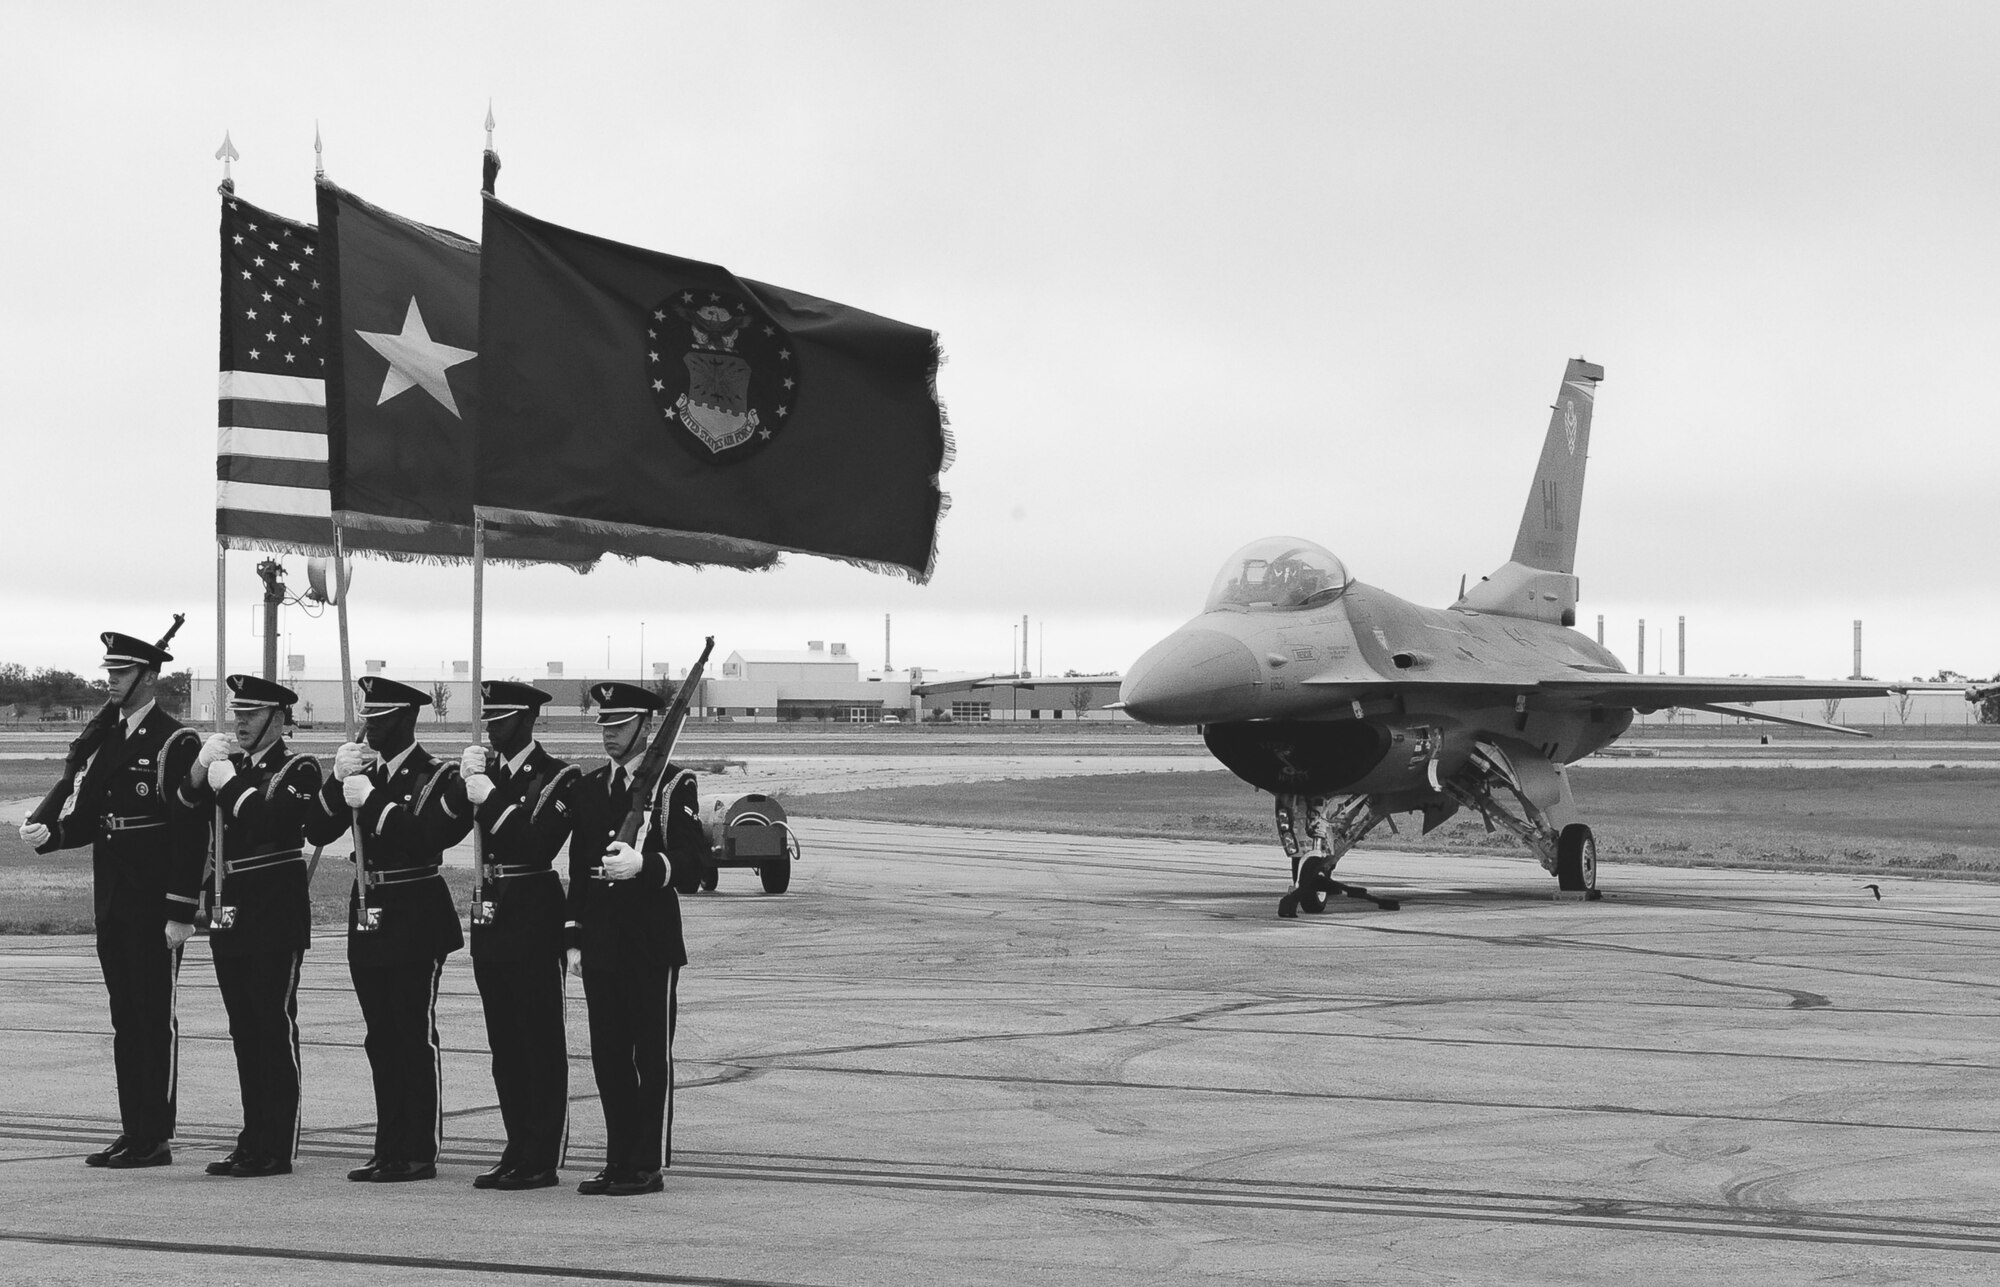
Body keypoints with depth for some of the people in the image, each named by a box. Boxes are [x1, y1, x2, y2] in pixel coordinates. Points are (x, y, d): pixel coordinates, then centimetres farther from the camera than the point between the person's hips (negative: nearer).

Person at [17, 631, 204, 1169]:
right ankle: (133, 1131, 17)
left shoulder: (177, 743, -9)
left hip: (154, 902, -8)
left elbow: (191, 832, -13)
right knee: (125, 1018, 11)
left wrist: (182, 910, -17)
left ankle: (155, 1139, 1)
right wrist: (49, 833, -7)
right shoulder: (103, 740, 14)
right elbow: (86, 817, 15)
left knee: (154, 1017, -3)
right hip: (112, 898, 8)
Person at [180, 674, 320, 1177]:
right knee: (244, 1032, 9)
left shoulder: (298, 769, -4)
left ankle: (279, 1146, -2)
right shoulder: (231, 765, 15)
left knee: (275, 1027, -5)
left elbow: (268, 818, -20)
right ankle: (255, 1139, 15)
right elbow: (187, 807, 6)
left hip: (275, 916, -7)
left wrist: (228, 782, -13)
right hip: (230, 911, 7)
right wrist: (201, 767, -8)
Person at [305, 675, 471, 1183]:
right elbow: (317, 832, 7)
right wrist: (337, 783, -8)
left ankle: (419, 1152, 1)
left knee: (415, 1039, -3)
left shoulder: (437, 776, -5)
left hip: (415, 921, -6)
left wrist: (373, 802, -20)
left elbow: (433, 834, -21)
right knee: (381, 1041, 9)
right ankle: (390, 1149, 14)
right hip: (368, 914, 6)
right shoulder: (362, 771, 12)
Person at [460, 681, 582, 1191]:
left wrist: (491, 800, -19)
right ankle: (518, 1150, 18)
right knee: (504, 1044, 11)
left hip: (533, 919, -7)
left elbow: (539, 846, -18)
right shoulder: (485, 769, 12)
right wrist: (465, 782, -9)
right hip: (490, 917, 7)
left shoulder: (559, 778, -6)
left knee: (541, 1041, -3)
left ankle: (542, 1160, 0)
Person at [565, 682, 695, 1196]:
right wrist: (575, 937, 10)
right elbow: (578, 866, 15)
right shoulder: (590, 787, 14)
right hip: (600, 938, 6)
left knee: (652, 1055, -1)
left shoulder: (674, 784, -3)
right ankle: (619, 1161, 15)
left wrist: (645, 865, -28)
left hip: (651, 940, -6)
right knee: (608, 1056, 8)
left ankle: (648, 1166, 2)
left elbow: (693, 852, -11)